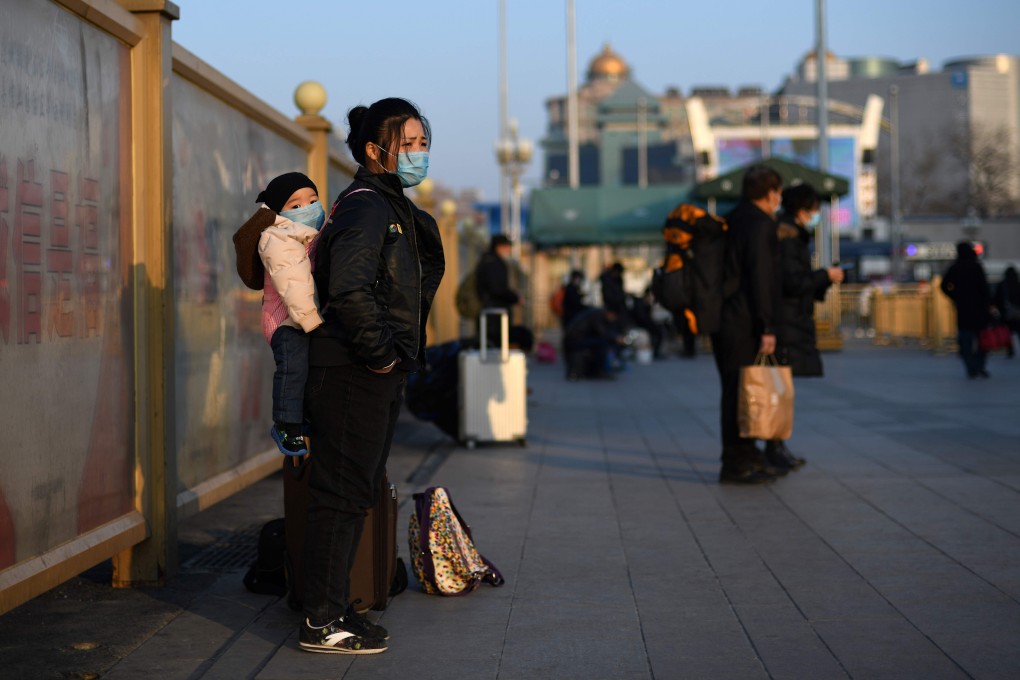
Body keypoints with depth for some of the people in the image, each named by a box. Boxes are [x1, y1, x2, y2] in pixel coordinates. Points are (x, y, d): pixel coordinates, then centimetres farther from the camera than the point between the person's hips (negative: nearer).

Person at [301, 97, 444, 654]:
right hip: (351, 373, -10)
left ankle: (333, 609, 23)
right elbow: (349, 289, -29)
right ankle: (321, 623, 0)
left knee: (355, 492, 15)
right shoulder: (365, 206, -14)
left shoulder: (394, 208, 18)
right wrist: (379, 353, -20)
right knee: (341, 493, -6)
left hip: (377, 375, 10)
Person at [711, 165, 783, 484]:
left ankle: (747, 456, 22)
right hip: (743, 323, -10)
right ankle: (735, 464, -4)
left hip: (722, 318, 10)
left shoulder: (730, 220, 16)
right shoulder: (760, 224, -11)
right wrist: (767, 328, -17)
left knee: (736, 390, 14)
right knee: (740, 390, -6)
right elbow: (760, 278, -17)